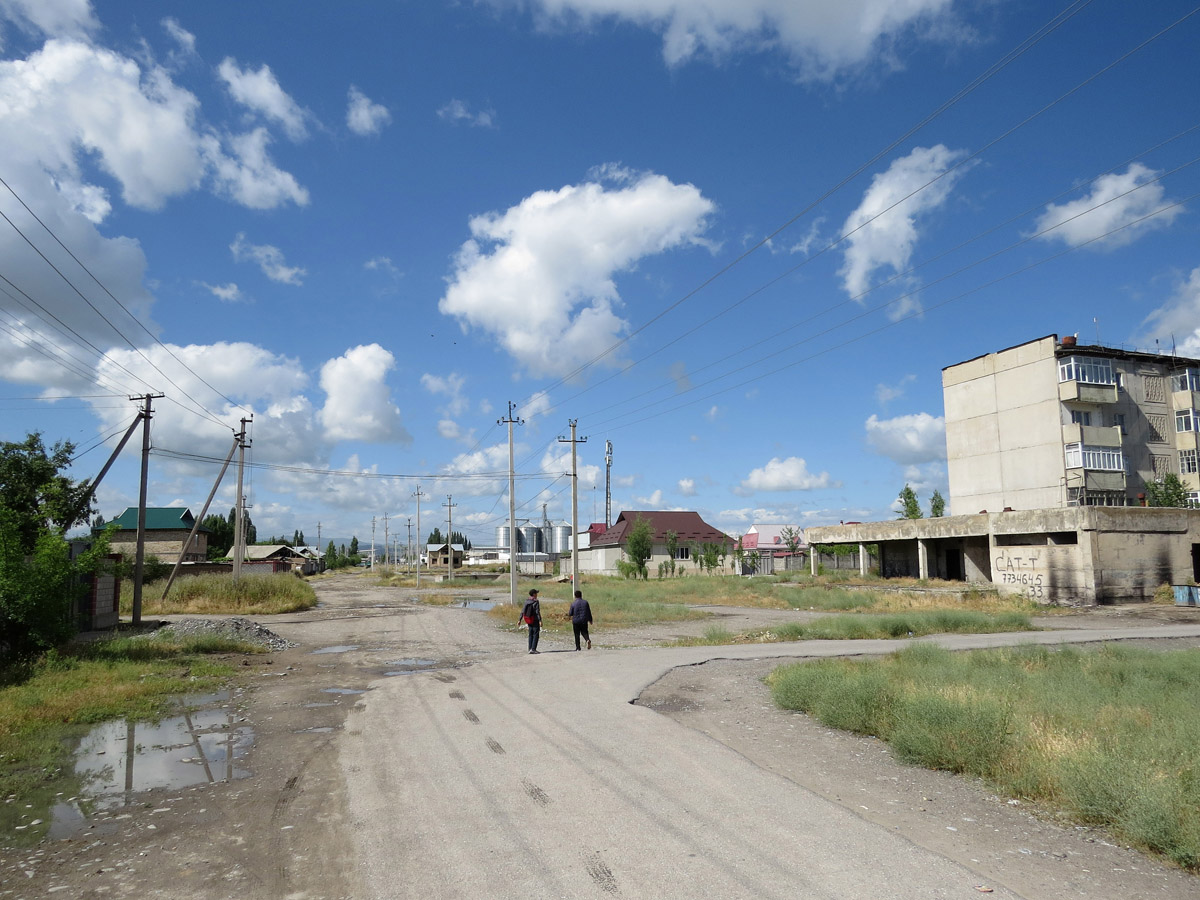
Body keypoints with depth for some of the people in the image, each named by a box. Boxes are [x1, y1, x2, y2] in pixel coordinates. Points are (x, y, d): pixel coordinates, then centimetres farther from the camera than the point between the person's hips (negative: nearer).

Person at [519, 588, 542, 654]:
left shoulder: (526, 601, 3)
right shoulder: (536, 602, -15)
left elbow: (522, 611, 4)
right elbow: (537, 612, -21)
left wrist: (520, 620, 8)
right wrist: (540, 621, -20)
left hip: (529, 621, 6)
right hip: (535, 620, -6)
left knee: (530, 635, 14)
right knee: (536, 635, 0)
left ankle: (530, 649, 15)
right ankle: (533, 649, -7)